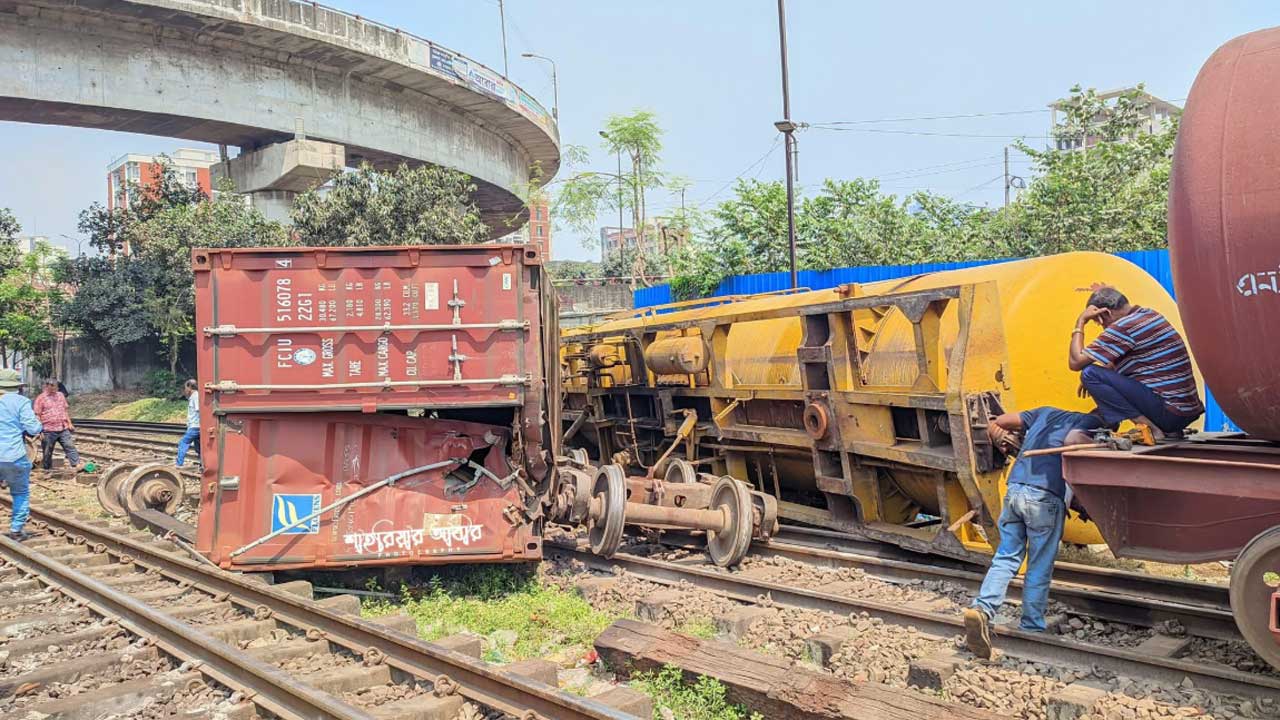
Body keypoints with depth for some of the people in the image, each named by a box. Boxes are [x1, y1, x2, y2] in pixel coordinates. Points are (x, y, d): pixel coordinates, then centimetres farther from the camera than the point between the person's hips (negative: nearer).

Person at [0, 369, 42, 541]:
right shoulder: (20, 401, -6)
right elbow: (33, 429, -12)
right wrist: (39, 426, 10)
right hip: (14, 456, -3)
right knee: (21, 493, 12)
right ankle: (16, 529, 9)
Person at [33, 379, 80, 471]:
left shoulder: (60, 395, 13)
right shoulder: (41, 398, -3)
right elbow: (37, 416, -6)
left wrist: (69, 423, 15)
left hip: (63, 429, 4)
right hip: (48, 430, -4)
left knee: (70, 446, -5)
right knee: (47, 452, 7)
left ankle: (77, 465, -8)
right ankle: (46, 469, 19)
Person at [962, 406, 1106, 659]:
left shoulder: (1046, 413, 27)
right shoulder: (1091, 423, 10)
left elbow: (995, 424, 24)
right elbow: (1071, 441, -14)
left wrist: (1000, 439, 40)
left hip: (1014, 489, 5)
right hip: (1045, 495, -5)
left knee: (1006, 557, 9)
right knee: (1040, 567, 7)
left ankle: (982, 608, -10)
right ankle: (1031, 628, 14)